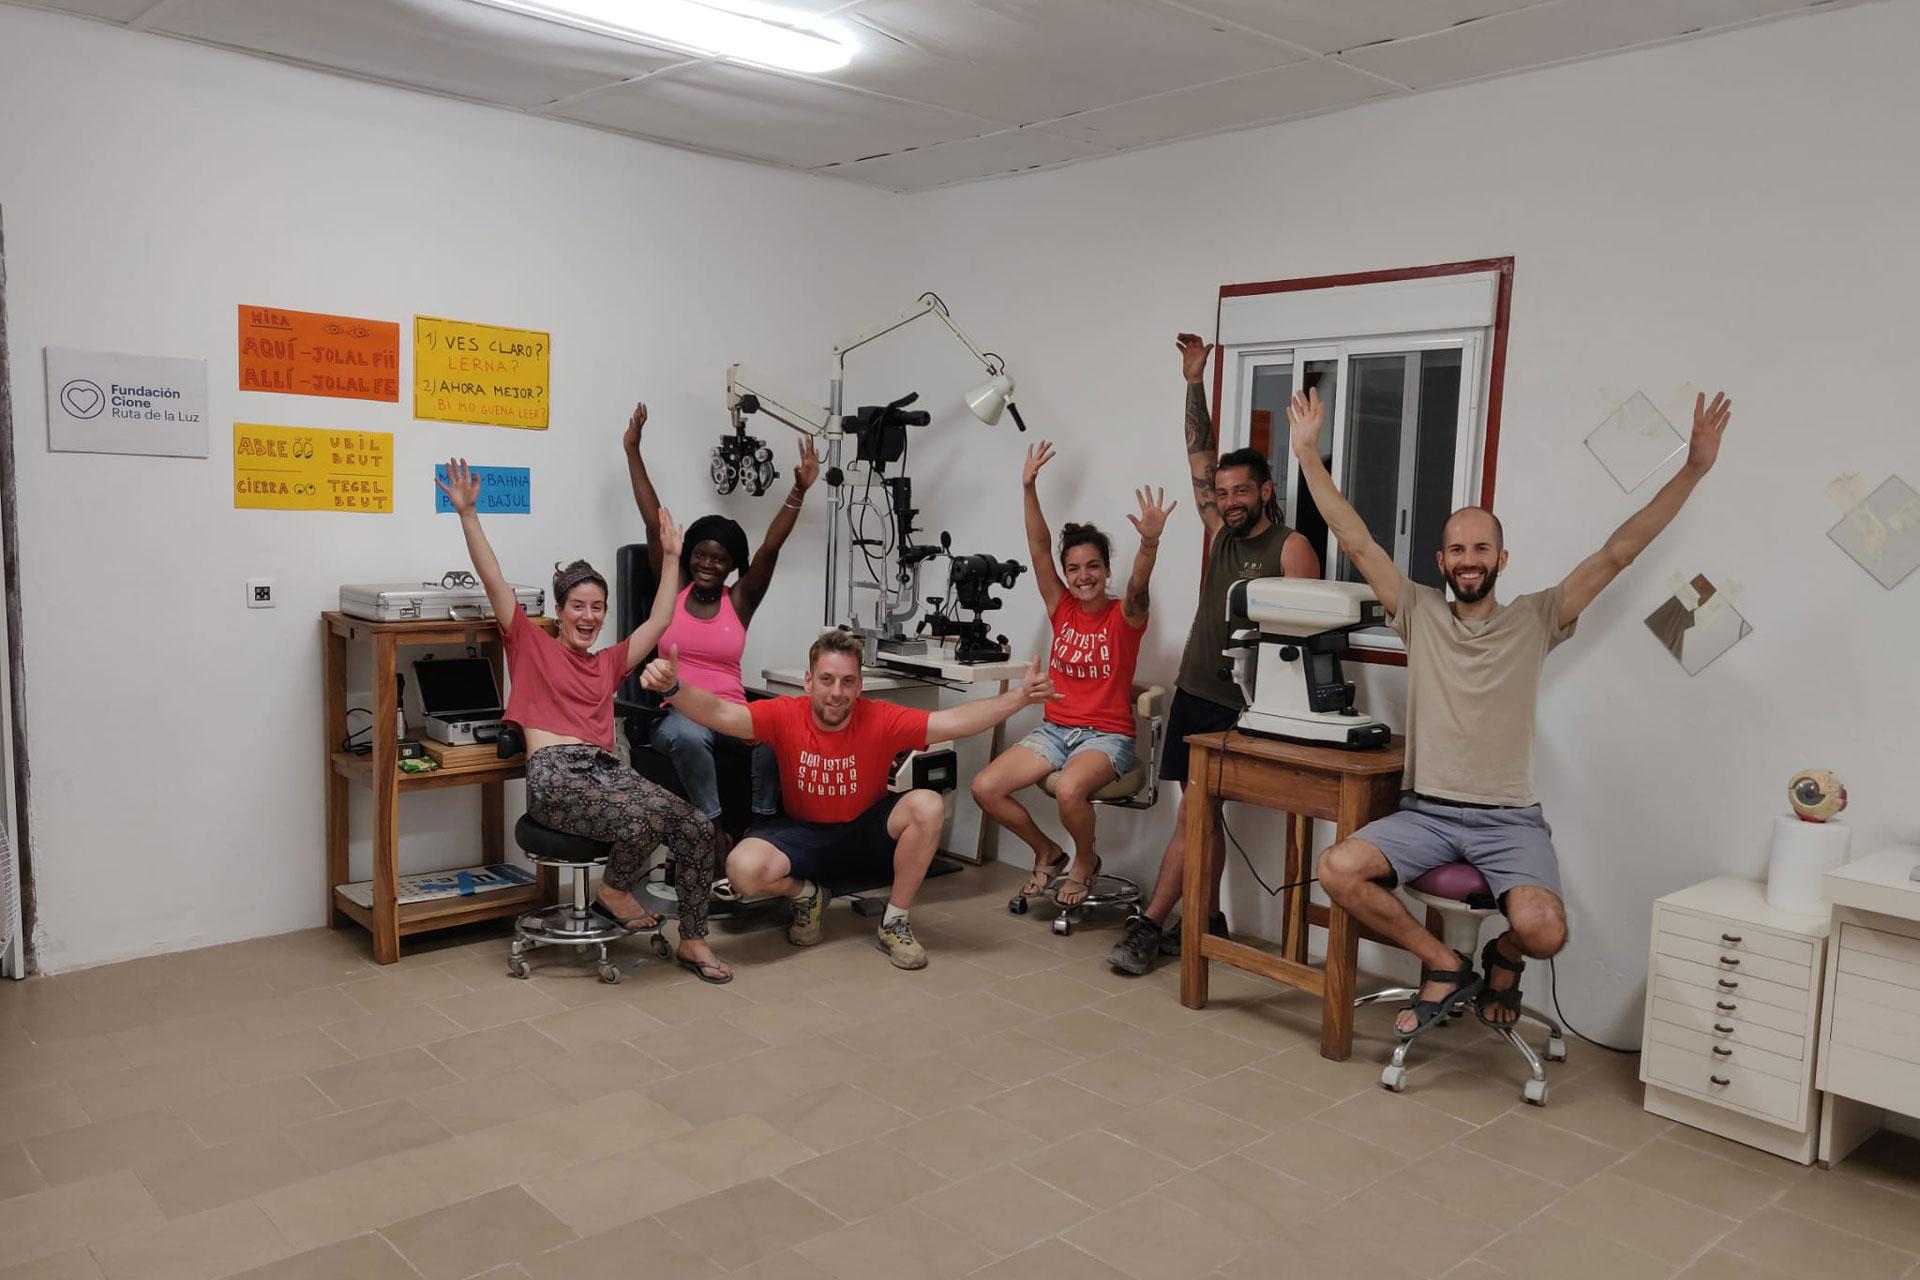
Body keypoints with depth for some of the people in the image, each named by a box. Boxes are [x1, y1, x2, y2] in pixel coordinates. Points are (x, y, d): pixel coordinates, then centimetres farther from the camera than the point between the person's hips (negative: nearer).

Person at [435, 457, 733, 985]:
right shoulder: (530, 644, 12)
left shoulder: (609, 663, 25)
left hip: (605, 767, 5)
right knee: (645, 821, -32)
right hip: (554, 775, -5)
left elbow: (658, 622, 27)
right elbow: (494, 580, 3)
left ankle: (693, 942, -1)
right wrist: (467, 513, -5)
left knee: (696, 829, -17)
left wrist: (671, 556, 29)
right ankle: (613, 891, 2)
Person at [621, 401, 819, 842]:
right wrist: (632, 451, 5)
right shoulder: (672, 590, 8)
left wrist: (800, 490, -13)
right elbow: (654, 524, 6)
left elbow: (771, 546, -2)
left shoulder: (740, 600, 8)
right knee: (689, 735, -37)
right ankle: (713, 827, -25)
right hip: (676, 714, -1)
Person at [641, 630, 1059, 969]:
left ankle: (894, 924, -8)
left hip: (868, 830, 1)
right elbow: (720, 714, -29)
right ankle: (806, 895, 8)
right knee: (743, 868, -30)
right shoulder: (785, 715, -19)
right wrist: (673, 689, -49)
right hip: (802, 833, -1)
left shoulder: (881, 720, -19)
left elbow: (955, 721, -25)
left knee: (928, 806, -29)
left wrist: (1020, 697, -34)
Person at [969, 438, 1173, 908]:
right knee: (985, 788, -14)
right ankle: (1047, 852, 11)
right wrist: (1029, 487, -17)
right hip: (1055, 728, 5)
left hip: (1107, 735, -5)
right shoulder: (1061, 608, 5)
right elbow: (1038, 547, -5)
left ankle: (1084, 861, -2)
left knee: (1068, 790, -36)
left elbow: (1139, 582, -27)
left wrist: (1150, 542, -48)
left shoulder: (1125, 615, -4)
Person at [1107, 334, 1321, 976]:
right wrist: (1195, 382, 9)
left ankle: (1150, 924, -5)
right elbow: (1199, 457, 12)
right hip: (1192, 693, 6)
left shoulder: (1290, 548, -6)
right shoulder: (1222, 533, 12)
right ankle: (1207, 921, 18)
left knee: (1195, 814, -8)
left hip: (1240, 706, -6)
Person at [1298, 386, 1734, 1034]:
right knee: (1337, 870, -23)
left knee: (1542, 930, -28)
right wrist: (1308, 456, -2)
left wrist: (1693, 469, -7)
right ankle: (1445, 965, 0)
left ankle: (1502, 957, 14)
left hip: (1510, 820, -1)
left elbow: (1616, 554, -2)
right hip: (1426, 811, 2)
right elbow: (1355, 540, 2)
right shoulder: (1419, 611, 6)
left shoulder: (1536, 618, 4)